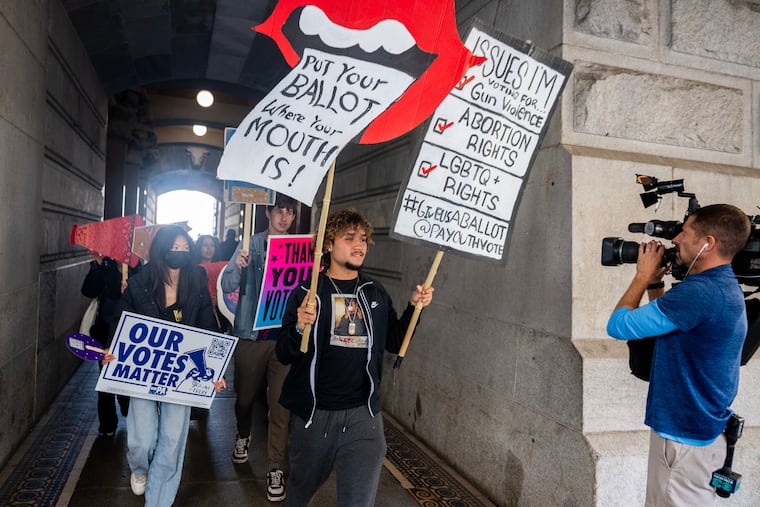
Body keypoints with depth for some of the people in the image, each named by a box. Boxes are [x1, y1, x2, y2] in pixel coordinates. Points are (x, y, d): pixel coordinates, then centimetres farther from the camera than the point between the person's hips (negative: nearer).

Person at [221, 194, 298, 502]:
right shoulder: (250, 245, -1)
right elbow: (226, 286, -4)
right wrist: (237, 267, -26)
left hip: (286, 337, 0)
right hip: (251, 334, 1)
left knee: (281, 403, 0)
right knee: (245, 395, 17)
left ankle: (276, 468, 14)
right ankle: (243, 436, 48)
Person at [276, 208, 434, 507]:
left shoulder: (376, 294, 5)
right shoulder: (307, 291, -5)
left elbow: (395, 343, 12)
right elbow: (284, 355, -6)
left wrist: (414, 307, -3)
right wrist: (299, 328, -27)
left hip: (363, 415, 1)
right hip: (312, 414, 0)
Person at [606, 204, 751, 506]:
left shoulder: (699, 291, -26)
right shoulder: (724, 287, 8)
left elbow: (618, 326, -21)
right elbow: (666, 321, 20)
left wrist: (643, 275, -8)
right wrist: (655, 283, 10)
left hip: (686, 435, -10)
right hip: (697, 427, 10)